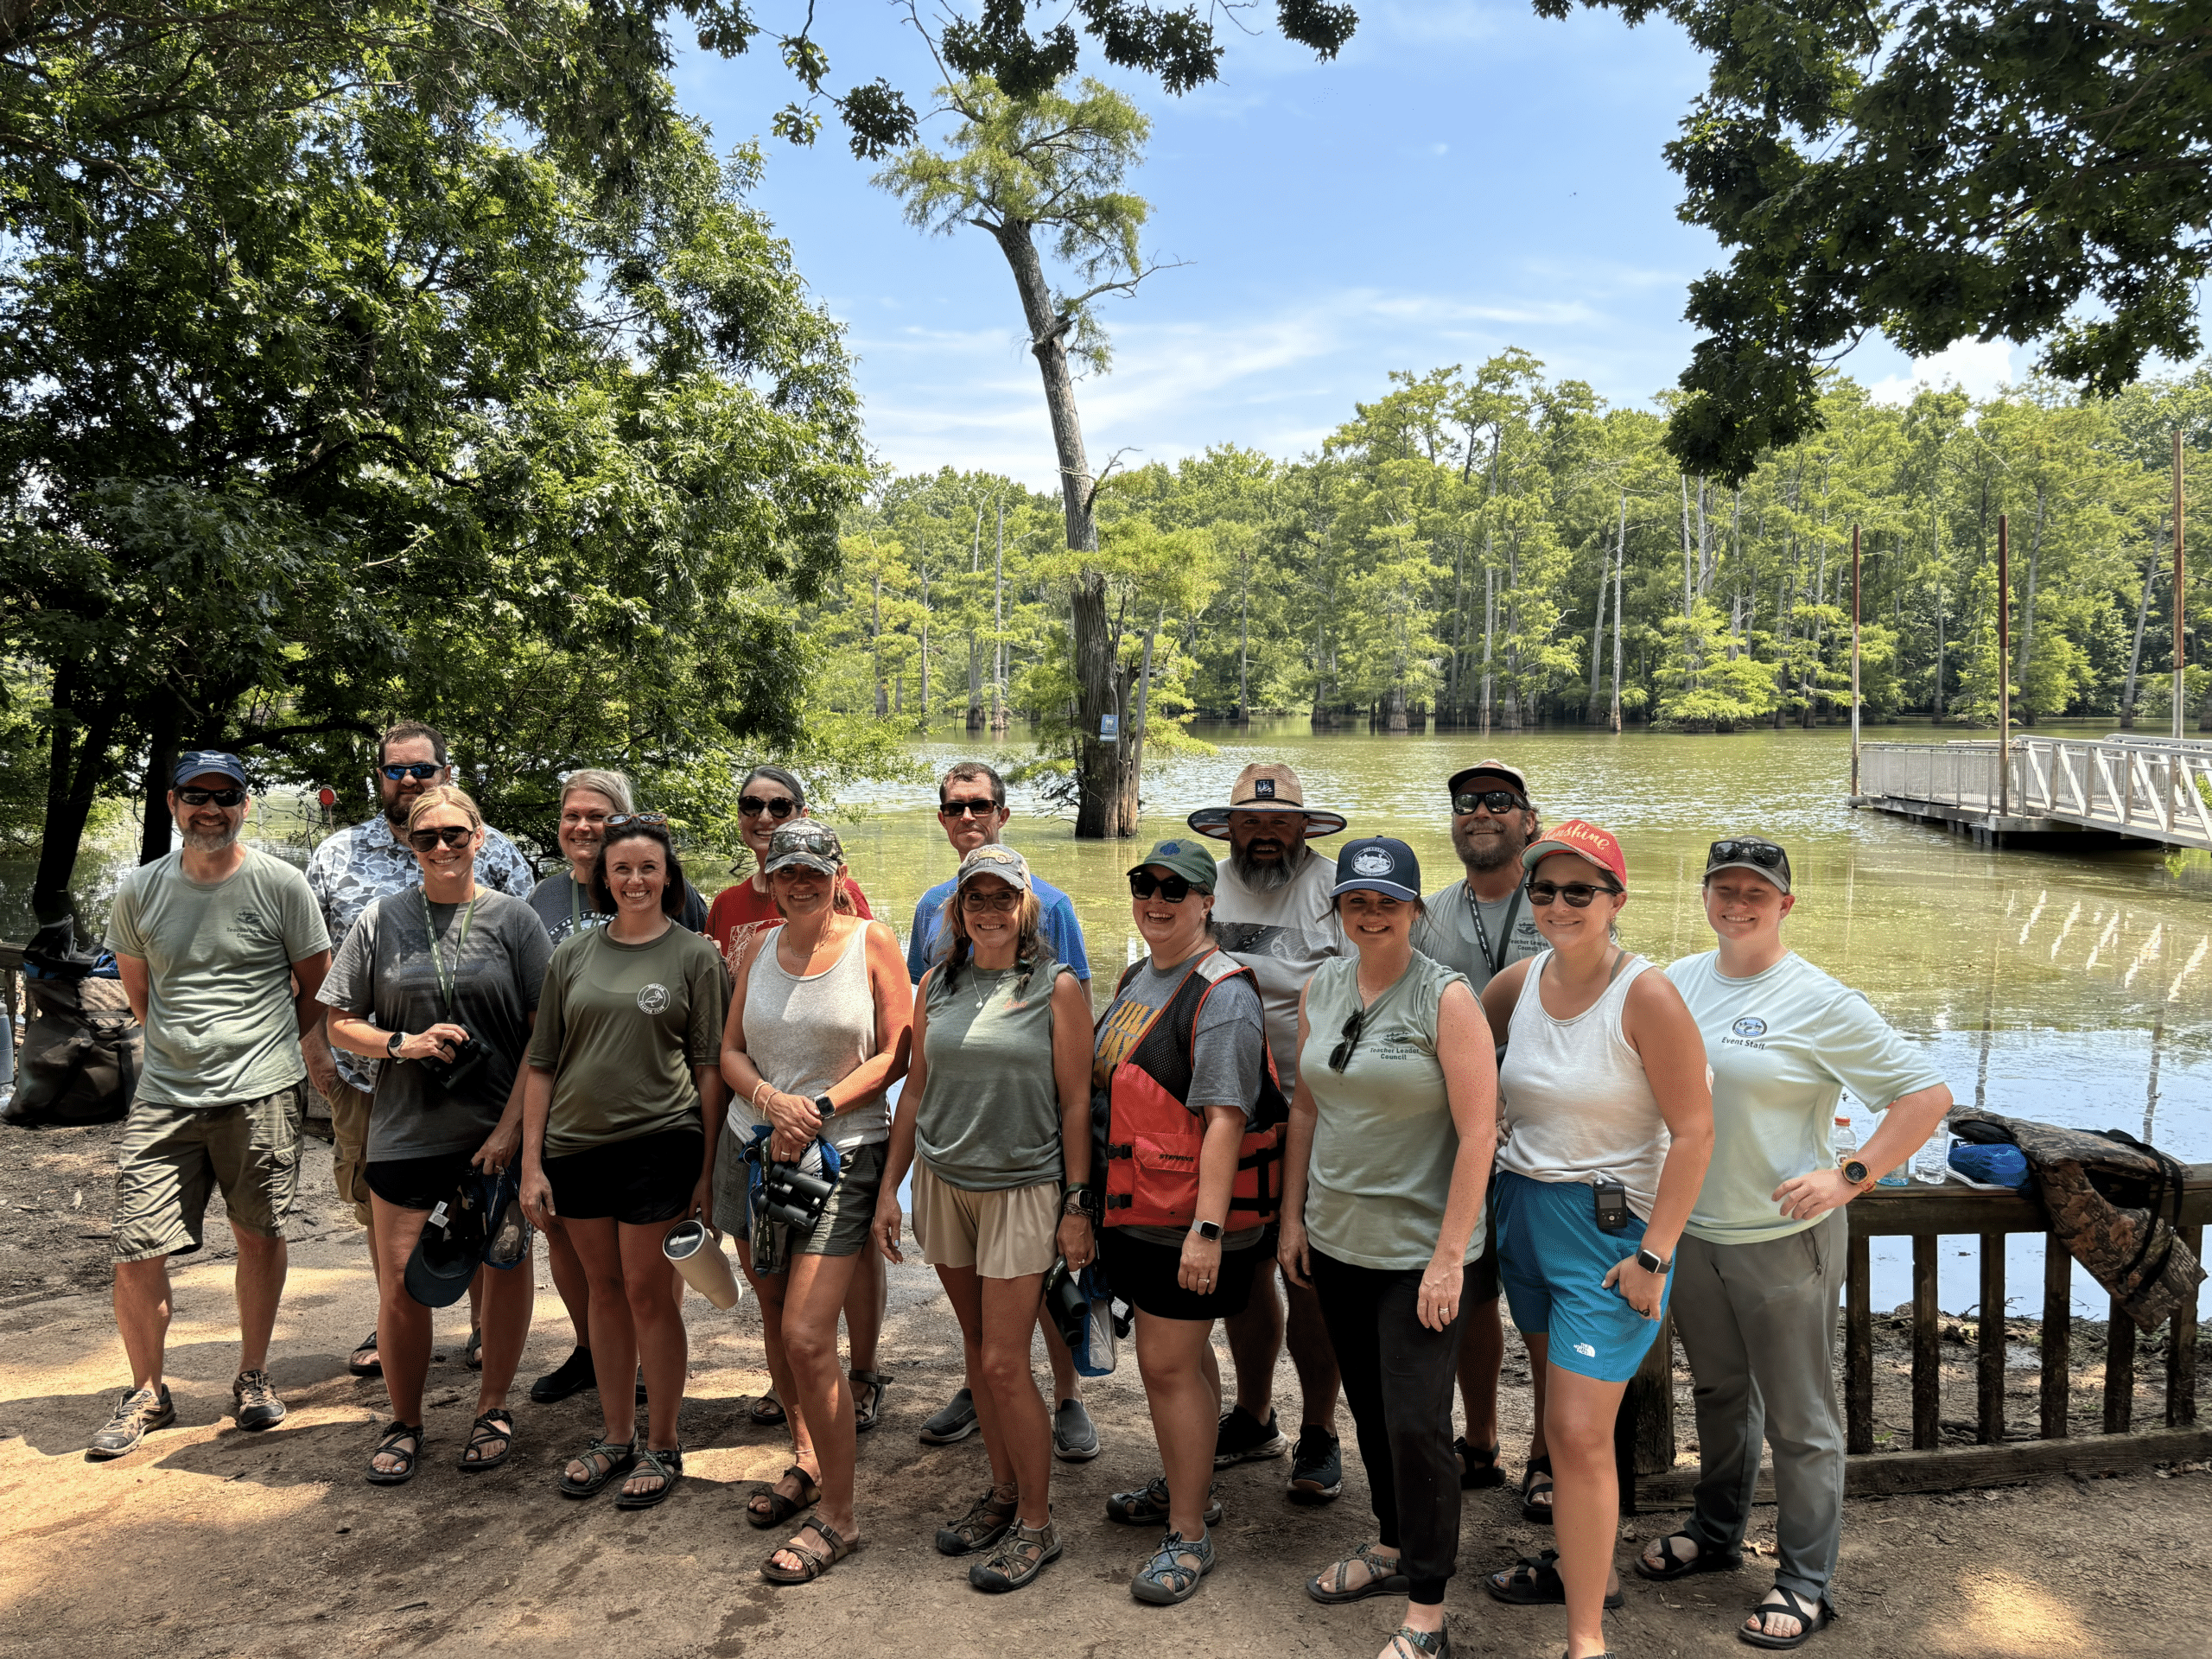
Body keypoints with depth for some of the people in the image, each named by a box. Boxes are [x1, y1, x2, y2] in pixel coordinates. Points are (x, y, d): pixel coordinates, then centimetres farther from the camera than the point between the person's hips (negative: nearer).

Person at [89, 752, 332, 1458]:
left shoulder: (280, 884, -3)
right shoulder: (139, 891, 5)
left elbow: (316, 986, 6)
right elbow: (138, 991, 18)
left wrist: (259, 1047, 9)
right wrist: (187, 1045, 14)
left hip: (260, 1094, -2)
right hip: (164, 1096, 2)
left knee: (258, 1235, 10)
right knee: (135, 1253, 0)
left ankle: (253, 1375, 28)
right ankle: (147, 1392, 21)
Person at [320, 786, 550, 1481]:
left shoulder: (512, 918, -1)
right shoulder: (382, 919, 4)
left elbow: (546, 1032, -4)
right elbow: (339, 1024, 7)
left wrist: (512, 1125, -11)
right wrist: (406, 1045, -12)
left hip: (501, 1132, -1)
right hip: (406, 1131, 1)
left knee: (506, 1267, 8)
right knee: (401, 1285, 4)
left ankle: (492, 1409, 27)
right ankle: (404, 1424, 23)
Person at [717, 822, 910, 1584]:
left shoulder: (873, 942, -3)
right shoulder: (760, 947, 9)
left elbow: (895, 1054, -5)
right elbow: (731, 1051, 10)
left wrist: (818, 1107, -14)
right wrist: (773, 1100, -10)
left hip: (840, 1152, -5)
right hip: (755, 1148, 5)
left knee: (807, 1335, -10)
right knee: (774, 1319, 14)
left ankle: (837, 1515, 4)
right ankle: (805, 1460, 36)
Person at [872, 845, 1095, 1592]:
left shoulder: (1057, 988, -7)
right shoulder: (938, 985, 6)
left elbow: (1076, 1102, -6)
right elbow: (916, 1090, 11)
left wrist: (1078, 1206, -8)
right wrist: (889, 1187, 9)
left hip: (1022, 1187, -4)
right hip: (942, 1183, 5)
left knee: (1005, 1363, -4)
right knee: (977, 1347, 14)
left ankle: (1036, 1523, 12)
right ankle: (1003, 1490, 31)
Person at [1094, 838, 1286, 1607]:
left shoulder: (1222, 993, -17)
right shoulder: (1137, 978, 11)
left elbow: (1225, 1118, -22)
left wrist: (1206, 1229, -26)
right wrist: (1094, 1198, 23)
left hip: (1190, 1212, -8)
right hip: (1137, 1203, 8)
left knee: (1167, 1364, -3)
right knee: (1181, 1351, 20)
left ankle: (1188, 1534, 11)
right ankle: (1187, 1486, 37)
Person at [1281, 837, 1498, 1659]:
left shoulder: (1446, 997, -13)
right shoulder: (1322, 986, 4)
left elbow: (1478, 1133, -15)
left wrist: (1449, 1257, -17)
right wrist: (1293, 1215, 11)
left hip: (1418, 1250, -6)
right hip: (1337, 1241, 6)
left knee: (1416, 1420, -2)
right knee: (1367, 1404, 18)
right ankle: (1392, 1546, 39)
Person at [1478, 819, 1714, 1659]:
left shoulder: (1646, 996, -15)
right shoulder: (1521, 982, 2)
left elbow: (1694, 1131, -15)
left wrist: (1653, 1255, -17)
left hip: (1611, 1224, -6)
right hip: (1523, 1212, 6)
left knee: (1580, 1433, -7)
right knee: (1561, 1414, 19)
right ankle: (1582, 1560, 39)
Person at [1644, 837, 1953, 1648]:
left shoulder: (1820, 1002, -14)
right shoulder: (1678, 981, 3)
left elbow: (1927, 1094, -13)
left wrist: (1847, 1178, -19)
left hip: (1784, 1239, -5)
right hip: (1689, 1229, 6)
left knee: (1798, 1418, 6)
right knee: (1718, 1390, 22)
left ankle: (1805, 1582, 21)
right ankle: (1715, 1532, 41)